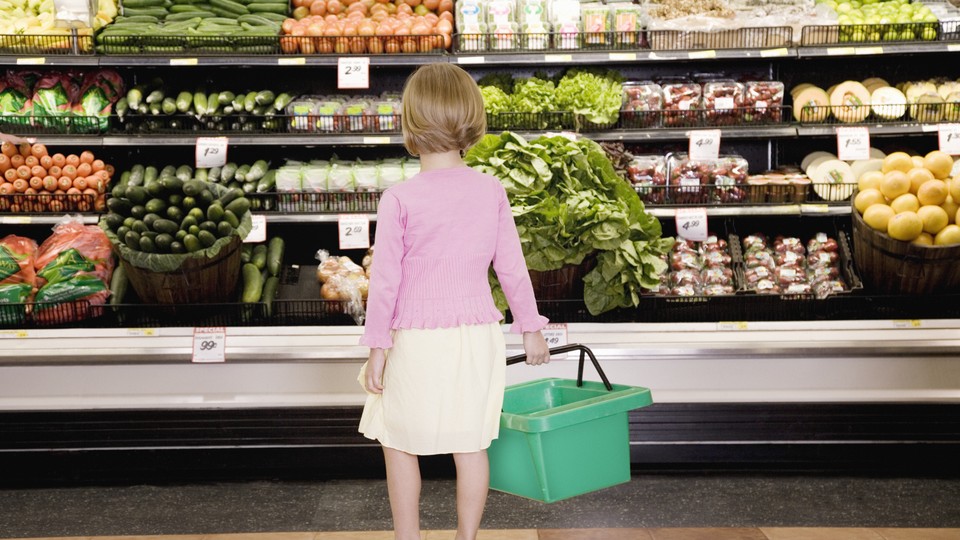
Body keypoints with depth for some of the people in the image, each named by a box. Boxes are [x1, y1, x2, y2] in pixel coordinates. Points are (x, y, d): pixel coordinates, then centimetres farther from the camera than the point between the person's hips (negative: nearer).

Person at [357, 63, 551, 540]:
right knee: (470, 445, 13)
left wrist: (377, 346, -3)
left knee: (398, 444, 13)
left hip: (418, 341, -3)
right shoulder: (491, 191, -2)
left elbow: (385, 279, -11)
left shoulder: (399, 200, -12)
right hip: (478, 336, 4)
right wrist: (530, 327, 14)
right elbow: (512, 267, 3)